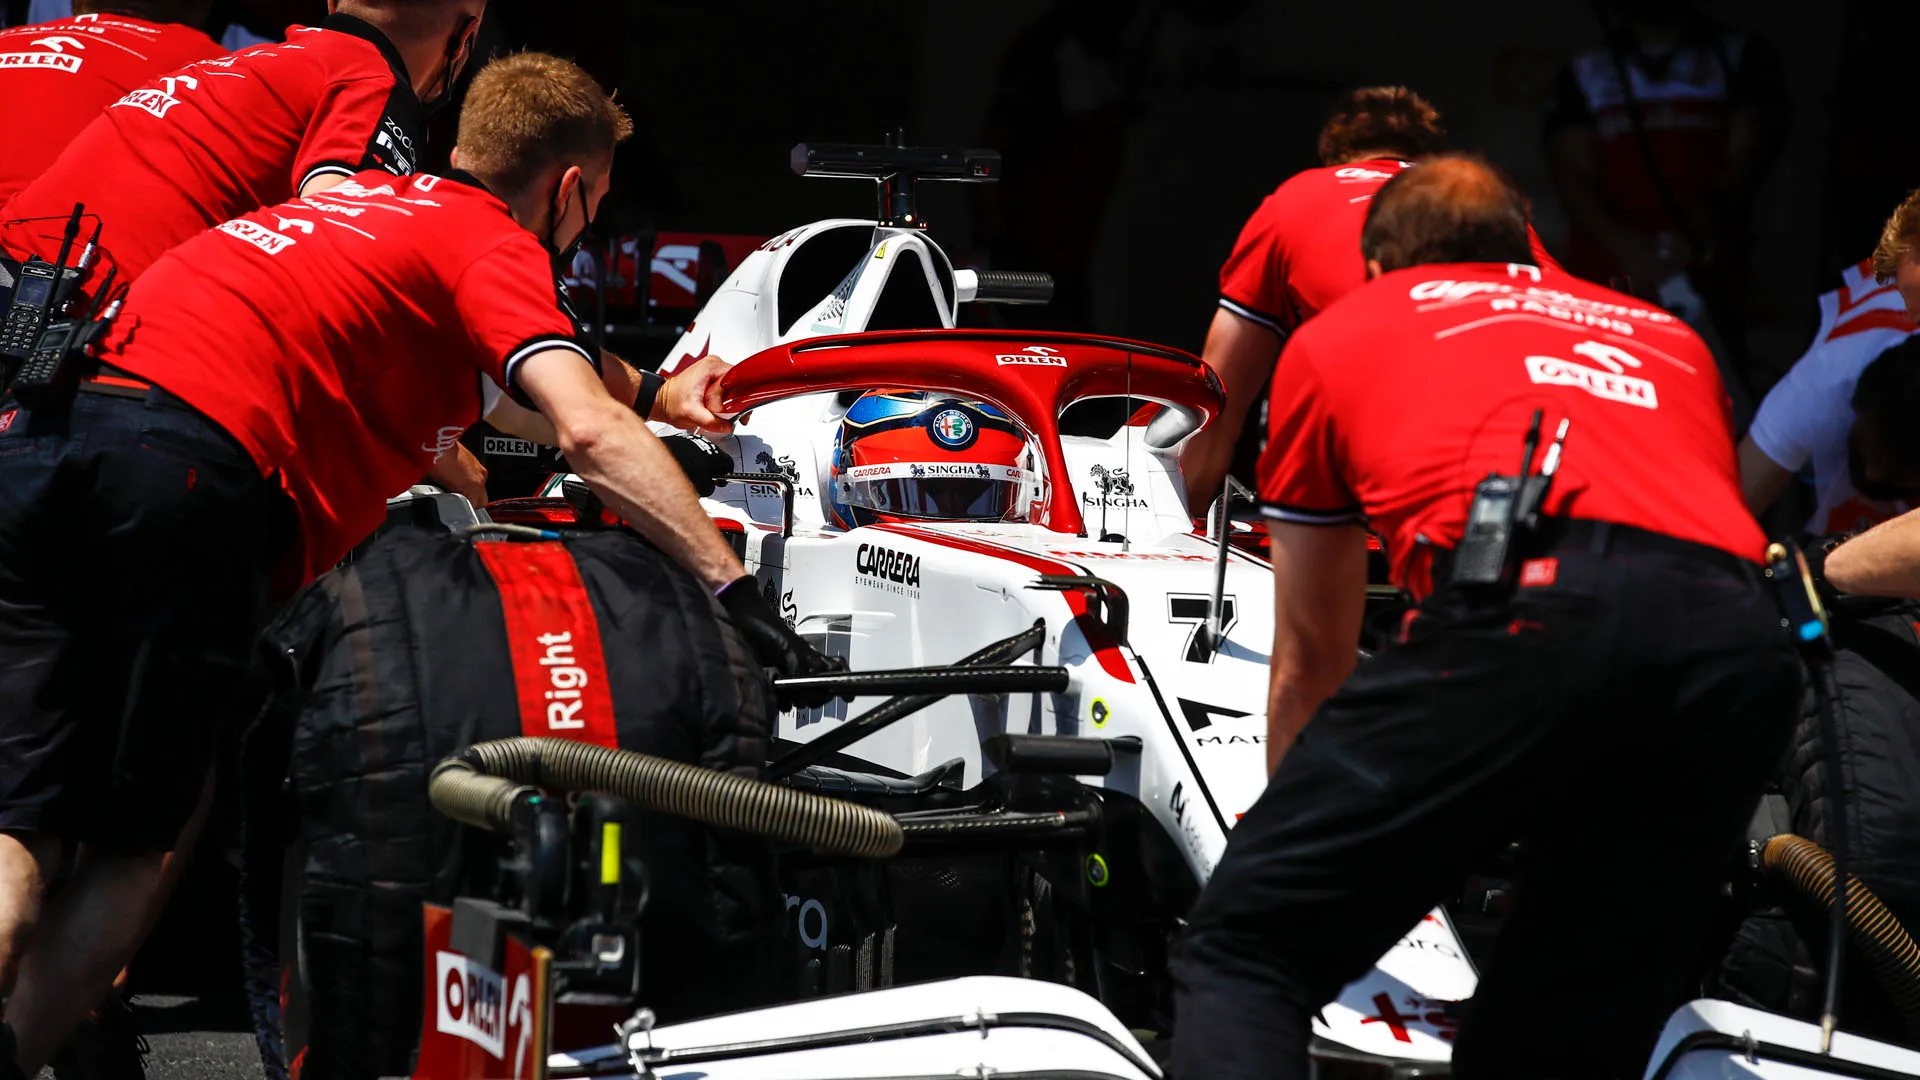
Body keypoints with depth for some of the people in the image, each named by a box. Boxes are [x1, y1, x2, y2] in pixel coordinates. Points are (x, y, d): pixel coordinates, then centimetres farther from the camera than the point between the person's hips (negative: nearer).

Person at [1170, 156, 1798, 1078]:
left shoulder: (1336, 336, 31)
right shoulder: (1667, 336, 39)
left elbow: (1309, 661, 38)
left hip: (1522, 615, -4)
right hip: (1745, 653, 4)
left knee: (1239, 952, 1)